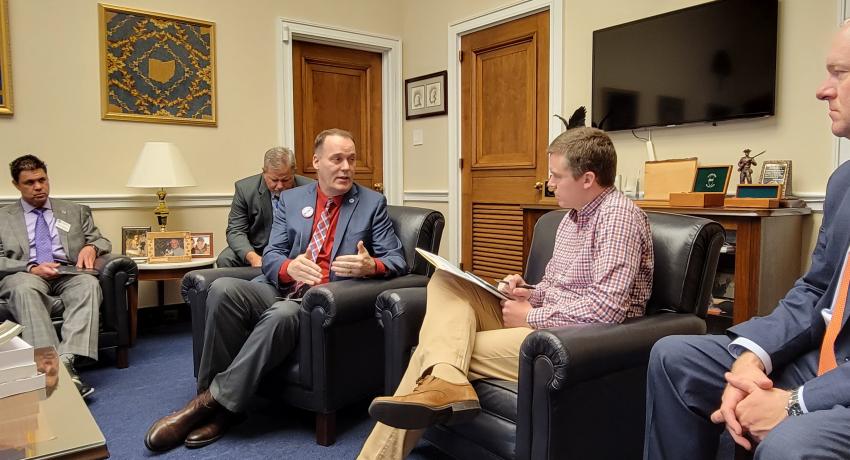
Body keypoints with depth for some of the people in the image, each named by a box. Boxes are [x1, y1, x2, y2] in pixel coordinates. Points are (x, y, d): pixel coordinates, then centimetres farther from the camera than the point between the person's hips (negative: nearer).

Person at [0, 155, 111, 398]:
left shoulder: (76, 212, 23)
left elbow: (102, 241, 22)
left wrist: (91, 247, -4)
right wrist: (31, 268, -13)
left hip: (68, 275, 1)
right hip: (24, 276, -1)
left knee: (89, 283, -35)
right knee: (25, 288, -38)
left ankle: (66, 359, -46)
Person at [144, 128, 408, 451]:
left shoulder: (372, 203, 7)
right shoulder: (291, 199, 14)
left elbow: (397, 260, 2)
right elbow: (270, 255, 7)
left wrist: (371, 266, -22)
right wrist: (289, 267, -18)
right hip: (280, 290, 4)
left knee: (282, 314, -36)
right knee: (223, 288, -26)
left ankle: (215, 402, -23)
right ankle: (211, 394, -17)